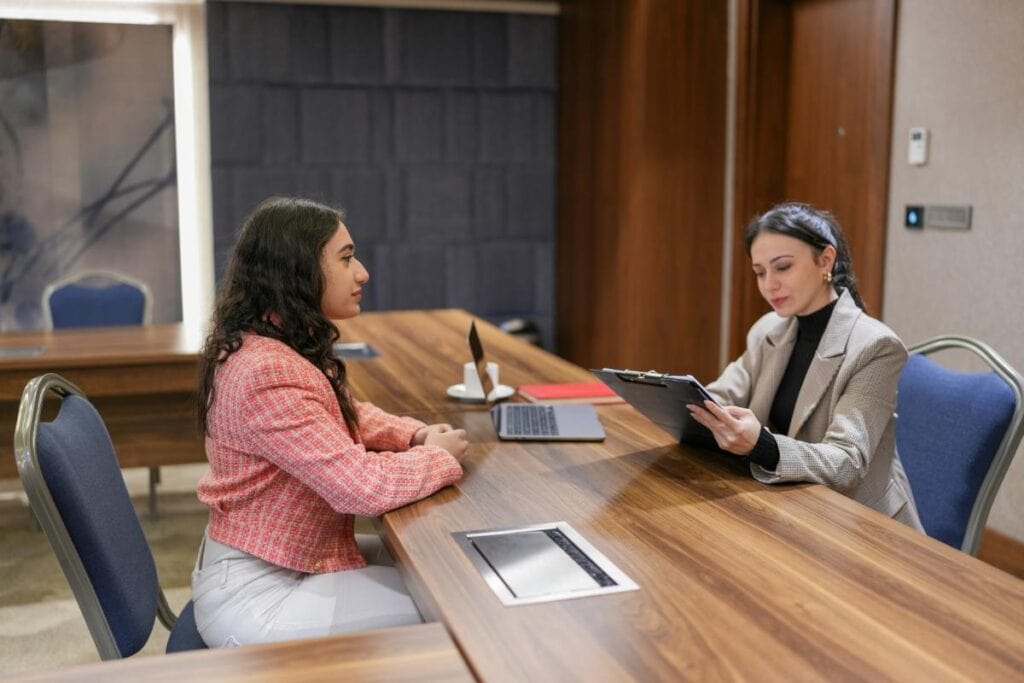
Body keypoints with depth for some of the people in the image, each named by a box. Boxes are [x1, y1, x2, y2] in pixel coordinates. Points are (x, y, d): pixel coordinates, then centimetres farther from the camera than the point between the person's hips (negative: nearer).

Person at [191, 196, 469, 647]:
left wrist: (415, 435, -1)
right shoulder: (267, 373, -30)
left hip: (268, 563, 10)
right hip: (254, 598, -10)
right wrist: (441, 456, -13)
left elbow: (340, 414, 18)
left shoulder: (277, 343, 2)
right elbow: (363, 485, -32)